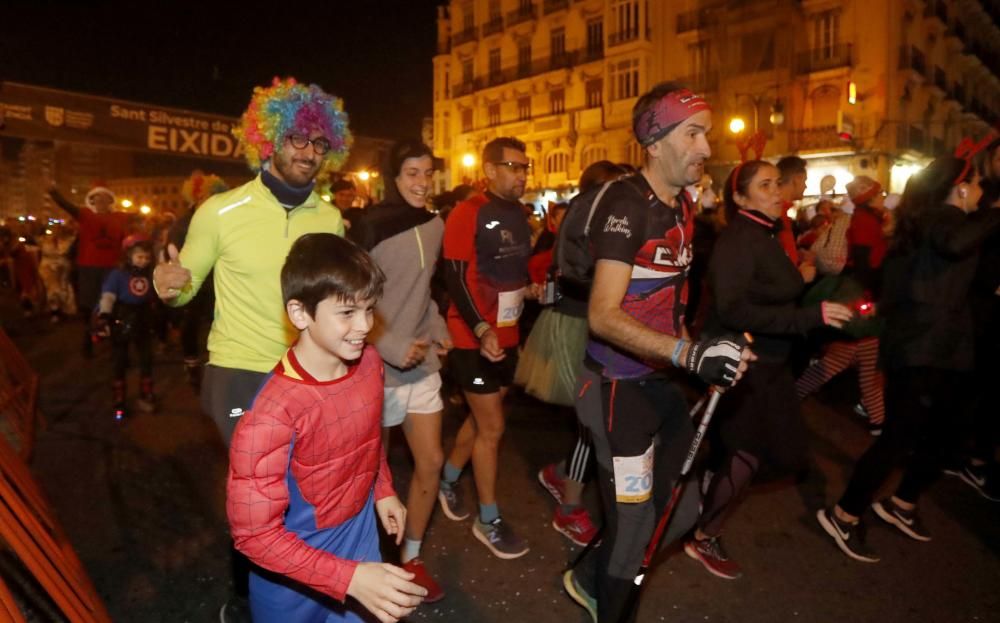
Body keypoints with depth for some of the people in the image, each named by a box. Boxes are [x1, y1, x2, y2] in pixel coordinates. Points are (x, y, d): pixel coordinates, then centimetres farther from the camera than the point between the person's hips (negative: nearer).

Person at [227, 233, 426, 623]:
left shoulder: (369, 363, -12)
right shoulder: (273, 414, -31)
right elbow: (254, 534, -27)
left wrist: (383, 489, 4)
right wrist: (350, 577, -31)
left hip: (361, 537, 5)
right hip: (294, 576, -4)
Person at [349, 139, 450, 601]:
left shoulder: (434, 225, 6)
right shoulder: (370, 228, -14)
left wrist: (437, 329, 6)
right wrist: (392, 347, -20)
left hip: (422, 361, 6)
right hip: (379, 365, -6)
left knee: (431, 461, 10)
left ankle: (411, 557, 30)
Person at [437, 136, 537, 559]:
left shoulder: (519, 216, 11)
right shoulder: (468, 213, -14)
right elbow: (455, 278, -20)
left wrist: (531, 290, 6)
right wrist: (482, 330, -29)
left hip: (507, 337, 8)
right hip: (475, 339, -8)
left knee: (480, 418, 18)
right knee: (492, 427, -1)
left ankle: (447, 481, 40)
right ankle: (488, 520, 15)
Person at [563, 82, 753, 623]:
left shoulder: (683, 206, 8)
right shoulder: (625, 204, -19)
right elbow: (603, 316, -27)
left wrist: (694, 355, 18)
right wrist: (688, 354, -36)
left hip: (661, 382, 9)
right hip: (620, 387, -8)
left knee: (682, 507, 16)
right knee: (634, 522, 3)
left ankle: (591, 578, 37)